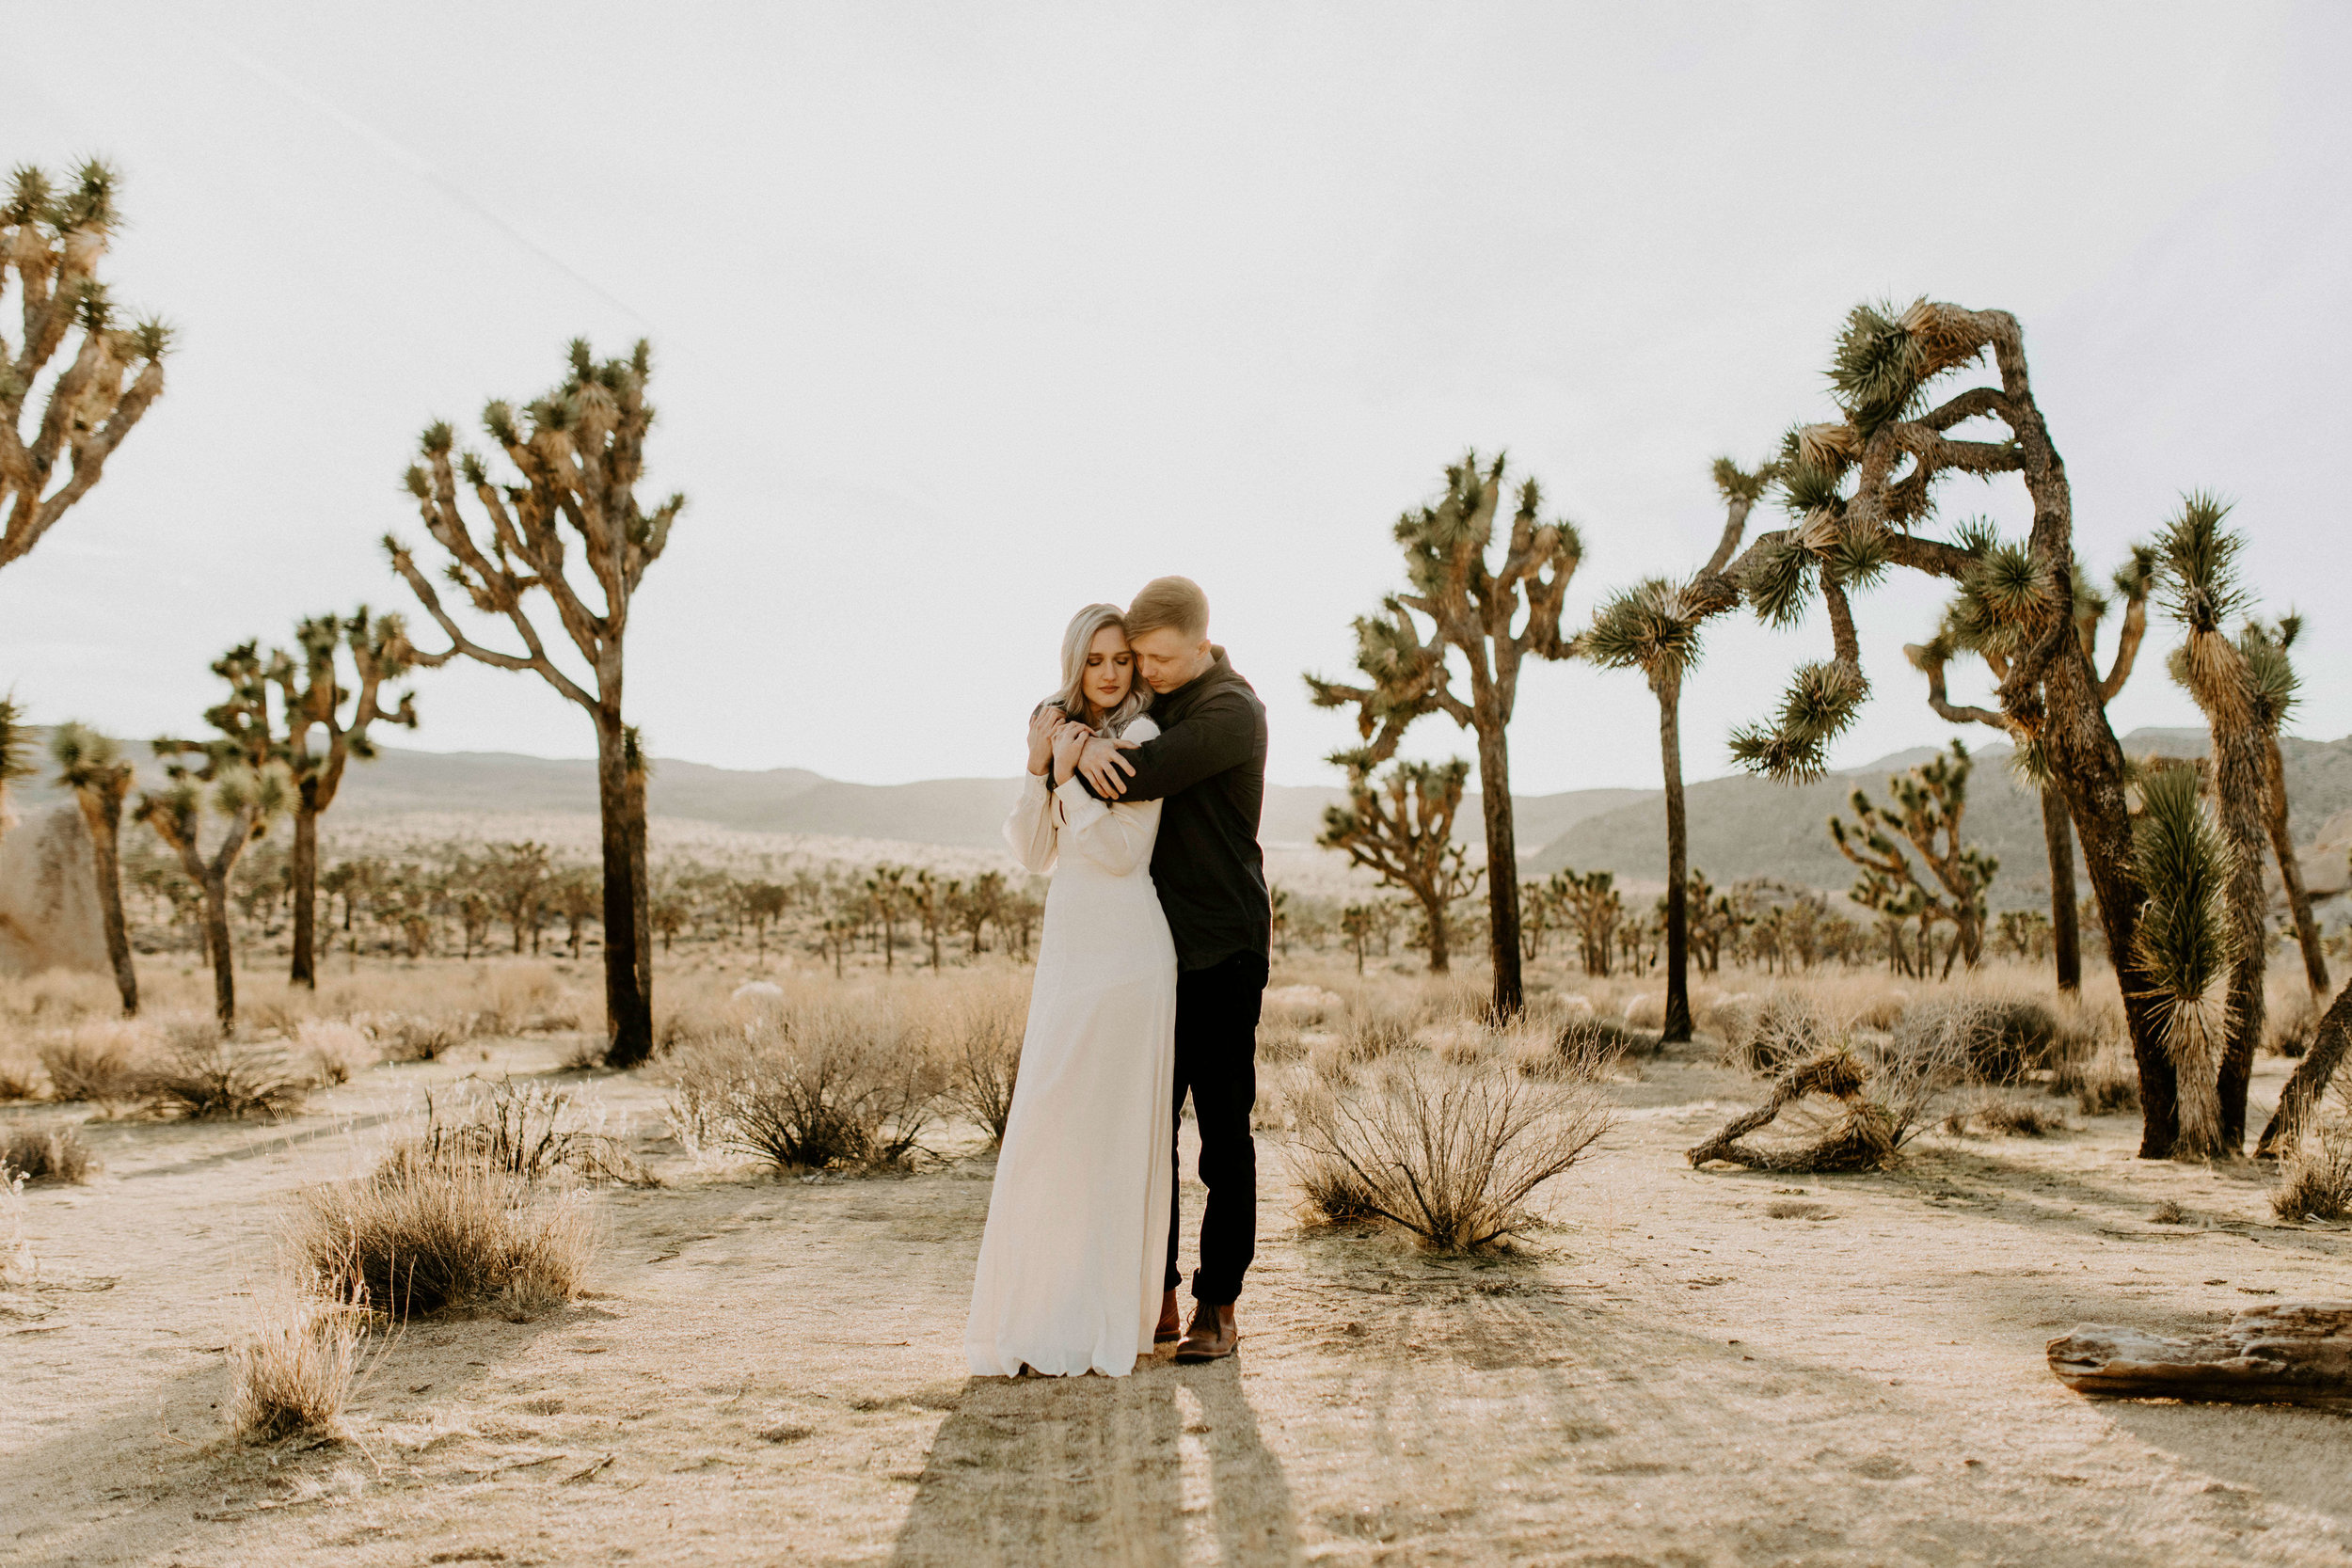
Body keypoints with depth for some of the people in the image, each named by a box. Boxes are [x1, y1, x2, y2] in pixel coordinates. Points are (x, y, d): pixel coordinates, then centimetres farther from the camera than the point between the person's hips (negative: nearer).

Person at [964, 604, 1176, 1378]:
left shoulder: (1140, 736, -6)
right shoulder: (1070, 733, 15)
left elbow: (1122, 850, -15)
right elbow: (1034, 853, 9)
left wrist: (1069, 776, -13)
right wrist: (1038, 765, -3)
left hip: (1122, 948, -8)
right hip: (1069, 945, 8)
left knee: (1102, 1128, -5)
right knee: (1049, 1126, 9)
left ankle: (1102, 1320, 5)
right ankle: (1055, 1309, 20)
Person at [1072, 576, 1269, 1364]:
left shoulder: (1232, 712, -14)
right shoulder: (1156, 700, 13)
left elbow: (1132, 780, -24)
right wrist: (1082, 739, -14)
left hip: (1223, 951, -7)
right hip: (1163, 946, 8)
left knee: (1223, 1134, 0)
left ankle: (1218, 1310, 9)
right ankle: (1157, 1298, 16)